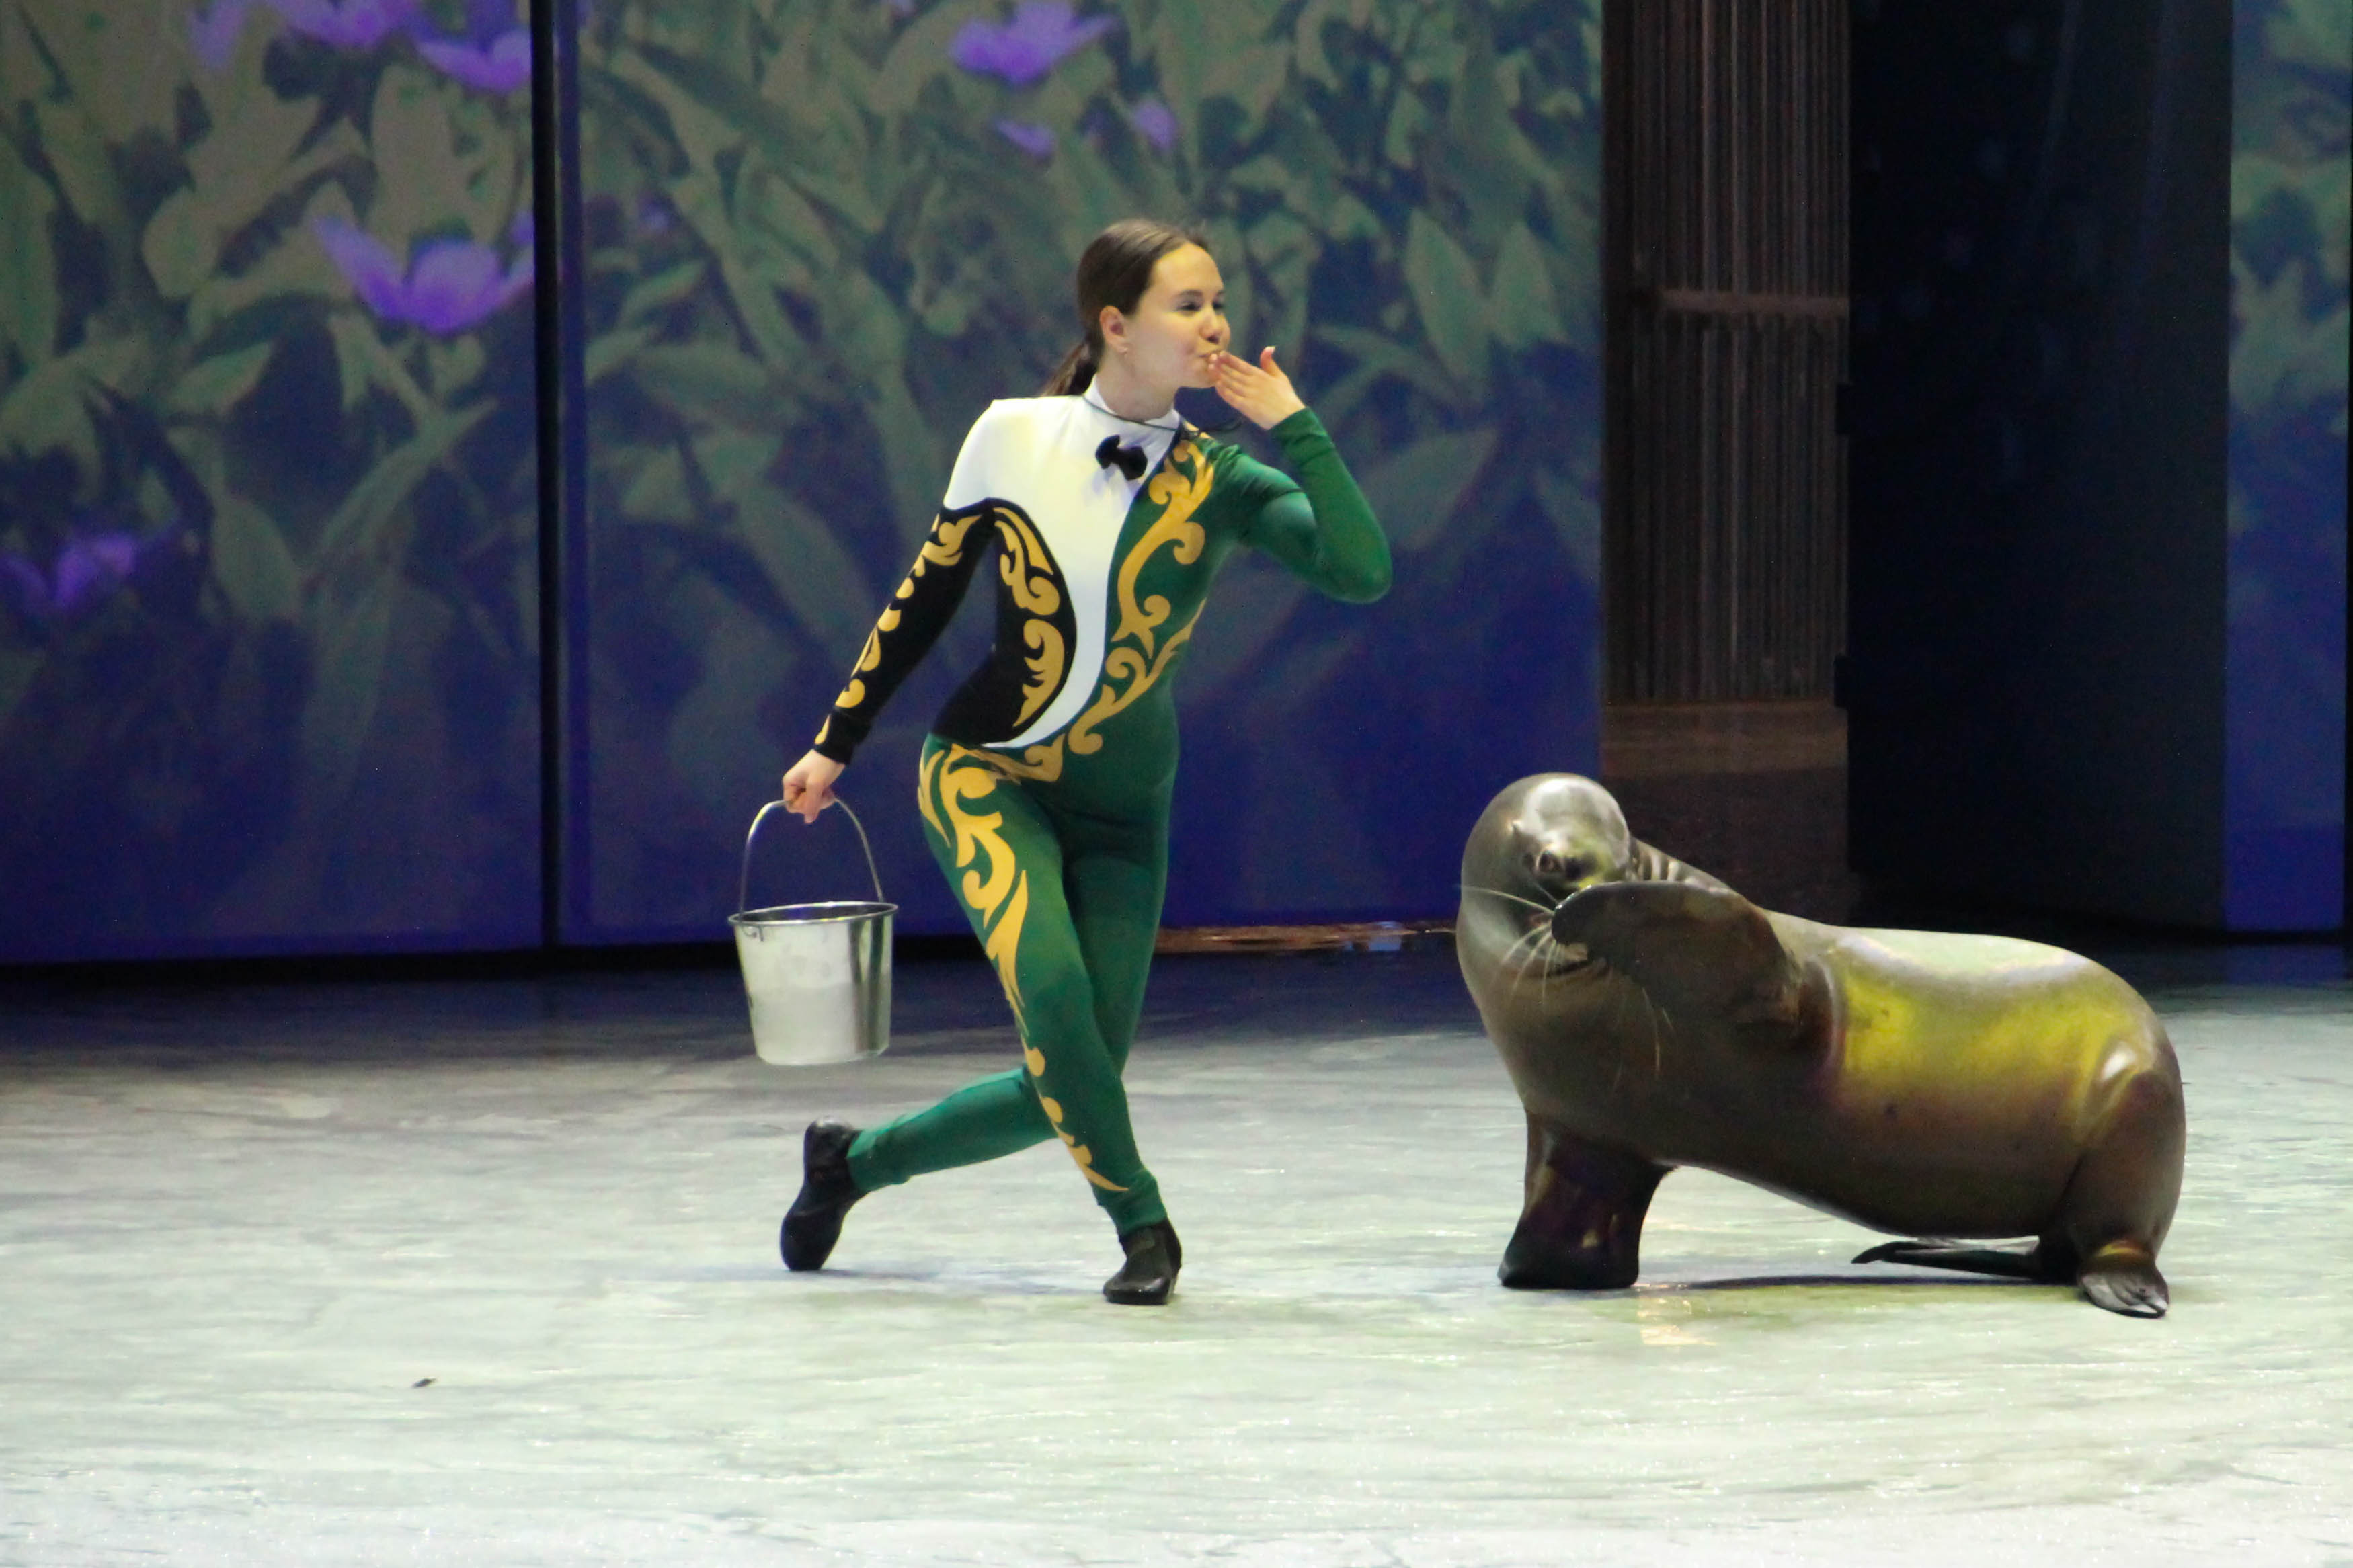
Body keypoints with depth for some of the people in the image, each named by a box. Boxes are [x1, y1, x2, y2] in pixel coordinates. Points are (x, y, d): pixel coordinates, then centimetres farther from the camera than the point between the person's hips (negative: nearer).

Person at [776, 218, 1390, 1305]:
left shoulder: (1218, 482, -5)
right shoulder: (1014, 438, -7)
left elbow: (1362, 572, -20)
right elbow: (926, 596, 4)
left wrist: (1292, 428, -19)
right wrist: (837, 744, 7)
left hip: (1121, 810, 3)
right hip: (986, 776, -3)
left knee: (1065, 1087, 0)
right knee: (1049, 980, -29)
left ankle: (852, 1162, 24)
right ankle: (1141, 1226, -11)